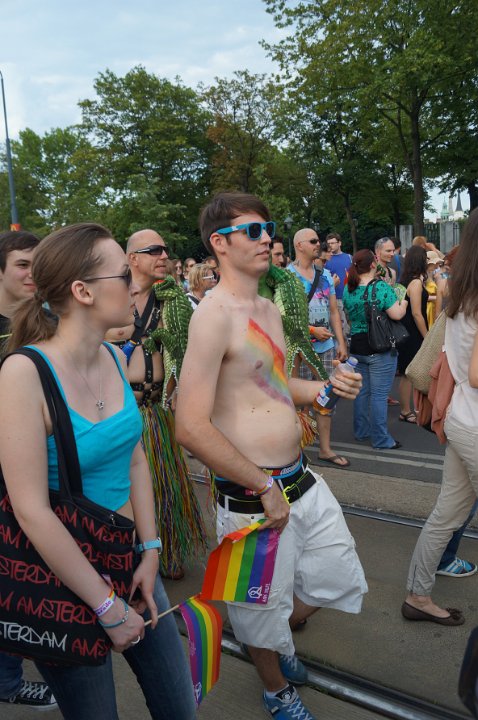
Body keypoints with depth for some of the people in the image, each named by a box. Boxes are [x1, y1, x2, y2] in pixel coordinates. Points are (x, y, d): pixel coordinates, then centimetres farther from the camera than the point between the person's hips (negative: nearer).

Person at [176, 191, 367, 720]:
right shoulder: (214, 314, -20)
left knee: (341, 580, 23)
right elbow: (191, 428, -26)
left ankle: (279, 637, 51)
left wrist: (325, 388, 4)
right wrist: (266, 489, -18)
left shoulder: (270, 310, 10)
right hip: (252, 498, -8)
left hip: (303, 483, 8)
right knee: (264, 613, 15)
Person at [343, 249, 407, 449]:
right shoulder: (381, 287, -16)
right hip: (380, 349, -6)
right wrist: (404, 301, 0)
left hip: (357, 348, 6)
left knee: (361, 391, 17)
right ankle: (380, 439, 9)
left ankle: (361, 431, 29)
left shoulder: (348, 289, 3)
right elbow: (397, 314, -18)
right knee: (379, 394, 1)